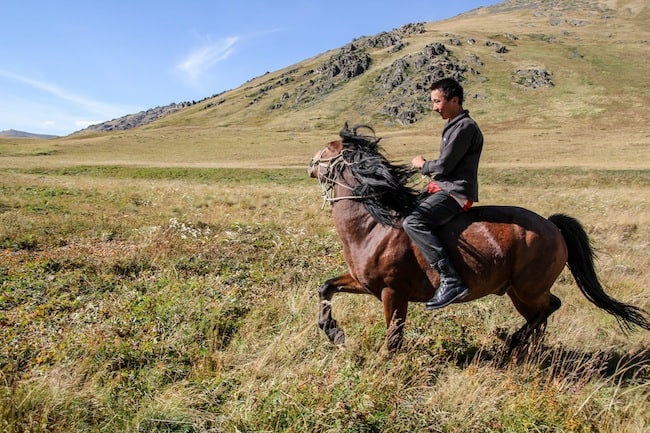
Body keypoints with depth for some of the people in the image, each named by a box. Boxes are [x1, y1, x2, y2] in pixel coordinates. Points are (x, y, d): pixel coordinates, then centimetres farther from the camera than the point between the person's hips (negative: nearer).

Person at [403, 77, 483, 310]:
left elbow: (444, 166, -18)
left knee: (412, 222, -30)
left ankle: (451, 281, -31)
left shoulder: (465, 127, -13)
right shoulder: (454, 126, 20)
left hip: (455, 193, -11)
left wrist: (422, 165, 0)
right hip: (443, 188, 11)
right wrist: (429, 168, 8)